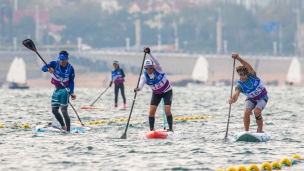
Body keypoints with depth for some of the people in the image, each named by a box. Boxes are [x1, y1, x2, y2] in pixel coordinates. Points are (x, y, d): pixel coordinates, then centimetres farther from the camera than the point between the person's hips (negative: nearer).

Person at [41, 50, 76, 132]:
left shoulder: (70, 68, -12)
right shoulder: (54, 64, -10)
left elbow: (71, 82, -6)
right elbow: (43, 68, -21)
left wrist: (72, 93, -19)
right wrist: (48, 69, -45)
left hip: (65, 90, -4)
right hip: (57, 90, 4)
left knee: (64, 111, -15)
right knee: (54, 111, 9)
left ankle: (68, 130, -12)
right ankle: (63, 126, 29)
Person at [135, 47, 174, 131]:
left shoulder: (158, 69, -23)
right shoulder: (144, 76, -18)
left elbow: (156, 62, -44)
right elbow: (141, 83, -36)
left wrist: (149, 53, -58)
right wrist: (138, 88, -61)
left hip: (167, 92, -3)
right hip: (156, 94, 3)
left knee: (167, 111, -15)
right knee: (152, 111, -10)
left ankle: (170, 128, 0)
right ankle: (151, 129, 3)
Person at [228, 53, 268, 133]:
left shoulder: (252, 76, -24)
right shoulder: (240, 85, -22)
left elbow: (249, 67, -41)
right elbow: (236, 93, -40)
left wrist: (238, 58, -55)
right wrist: (233, 99, -64)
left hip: (262, 97, -2)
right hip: (251, 99, 2)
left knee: (256, 111, -25)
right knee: (246, 112, -22)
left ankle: (260, 131, -11)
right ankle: (246, 131, -7)